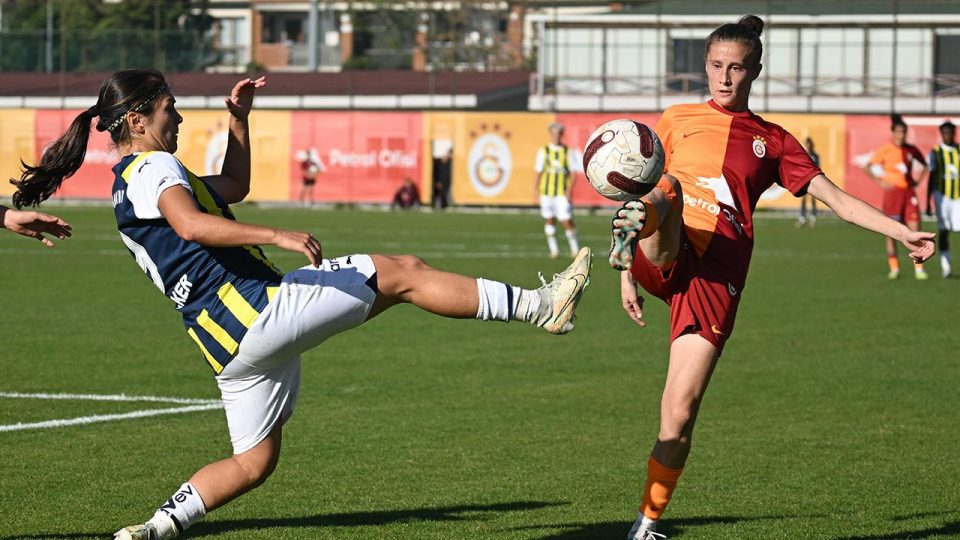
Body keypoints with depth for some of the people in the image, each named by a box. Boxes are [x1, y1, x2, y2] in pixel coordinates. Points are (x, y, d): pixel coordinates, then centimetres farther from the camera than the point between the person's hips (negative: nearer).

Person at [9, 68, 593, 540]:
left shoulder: (128, 185, 23)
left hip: (232, 340, 10)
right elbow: (191, 225, -30)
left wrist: (239, 117, 28)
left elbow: (233, 187, 35)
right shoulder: (152, 167, -8)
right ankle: (538, 304, -7)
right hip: (257, 308, -10)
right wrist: (277, 235, -37)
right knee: (403, 272, -6)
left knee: (253, 461, 18)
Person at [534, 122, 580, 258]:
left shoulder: (567, 151, 3)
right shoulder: (543, 151, 6)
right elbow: (539, 172, 8)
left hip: (562, 193, -2)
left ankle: (575, 248, 7)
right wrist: (537, 190, 3)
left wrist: (569, 190, -9)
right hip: (547, 191, 2)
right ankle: (553, 250, 12)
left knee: (567, 220, -8)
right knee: (549, 220, 4)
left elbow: (572, 173, 2)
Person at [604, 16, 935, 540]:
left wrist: (904, 233, 1)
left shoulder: (772, 142, 17)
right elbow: (647, 189, 20)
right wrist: (626, 273, 12)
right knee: (671, 188, -34)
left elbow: (838, 199, 13)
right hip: (664, 257, 0)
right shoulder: (678, 119, 17)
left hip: (715, 279, 0)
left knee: (678, 418, -6)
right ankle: (629, 236, -66)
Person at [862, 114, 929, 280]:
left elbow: (924, 165, 22)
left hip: (909, 192, 3)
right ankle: (894, 268, 7)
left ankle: (918, 268, -1)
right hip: (892, 192, -3)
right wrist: (880, 182, -12)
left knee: (915, 229, -5)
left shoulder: (911, 150, 5)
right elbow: (867, 168, -5)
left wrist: (917, 181, 9)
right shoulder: (885, 150, -5)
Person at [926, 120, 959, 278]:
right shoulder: (936, 152, 0)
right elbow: (931, 177, 3)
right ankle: (945, 264, 4)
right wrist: (927, 203, 2)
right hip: (942, 195, -1)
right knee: (943, 230, -2)